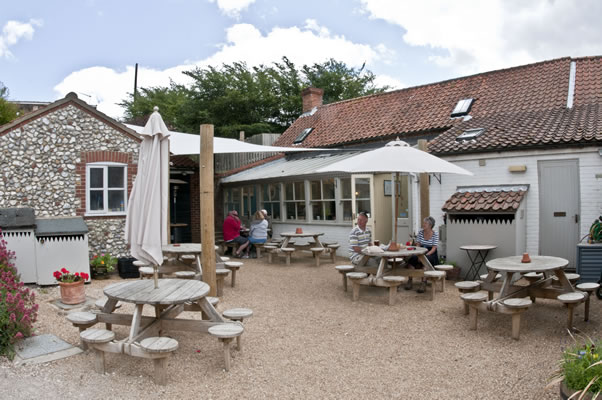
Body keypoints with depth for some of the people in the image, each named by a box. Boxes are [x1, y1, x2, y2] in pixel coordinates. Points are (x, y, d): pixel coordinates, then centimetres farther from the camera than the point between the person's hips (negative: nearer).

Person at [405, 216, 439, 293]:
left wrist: (425, 255, -25)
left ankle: (423, 283, -37)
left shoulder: (435, 234, -4)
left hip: (430, 254, -3)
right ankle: (410, 280, -21)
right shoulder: (420, 232, 7)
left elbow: (434, 248, -10)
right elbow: (417, 245, 7)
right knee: (412, 259, -29)